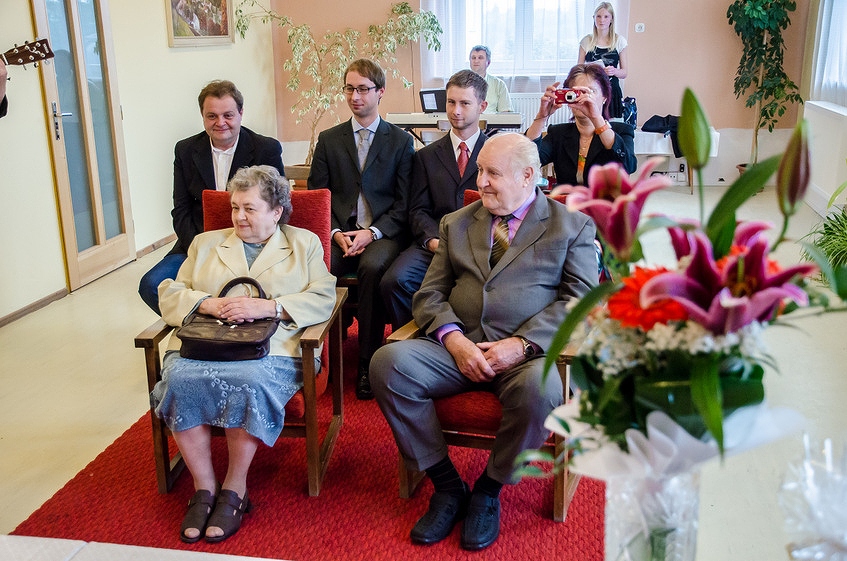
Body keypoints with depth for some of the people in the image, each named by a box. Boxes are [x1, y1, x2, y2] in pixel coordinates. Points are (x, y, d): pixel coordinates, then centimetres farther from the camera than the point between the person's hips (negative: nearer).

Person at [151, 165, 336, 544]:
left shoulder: (305, 244, 18)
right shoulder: (206, 243, 26)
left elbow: (323, 299, 4)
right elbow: (170, 295, 17)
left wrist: (267, 307, -10)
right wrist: (207, 303, -5)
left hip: (270, 348, -3)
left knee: (249, 382, -35)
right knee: (179, 380, -29)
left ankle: (235, 488, -14)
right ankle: (204, 488, -14)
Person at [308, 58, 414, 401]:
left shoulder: (401, 141, 9)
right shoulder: (329, 139, 15)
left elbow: (404, 203, 3)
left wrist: (372, 232, -13)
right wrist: (335, 233, -7)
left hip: (383, 234, -2)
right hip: (339, 233, 2)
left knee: (372, 266, -36)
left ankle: (368, 364, -26)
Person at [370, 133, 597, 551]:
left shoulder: (573, 227, 8)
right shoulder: (455, 224, 19)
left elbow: (580, 300, -3)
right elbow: (429, 294, 11)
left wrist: (522, 344, -16)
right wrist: (454, 338, -10)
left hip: (528, 353, -3)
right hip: (459, 347, 3)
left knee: (541, 389, -37)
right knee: (387, 363, -23)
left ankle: (489, 489, -7)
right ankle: (446, 485, -7)